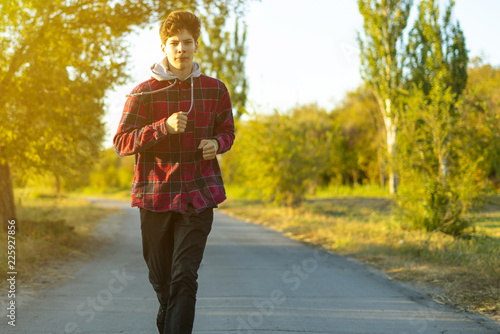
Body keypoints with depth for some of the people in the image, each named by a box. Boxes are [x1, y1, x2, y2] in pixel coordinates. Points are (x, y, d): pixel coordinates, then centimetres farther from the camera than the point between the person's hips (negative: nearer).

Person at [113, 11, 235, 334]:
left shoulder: (215, 89, 4)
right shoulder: (144, 92, -2)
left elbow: (227, 130, 19)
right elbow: (121, 142, -5)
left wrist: (216, 143, -5)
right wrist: (163, 127, -20)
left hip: (199, 195, 0)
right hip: (155, 194, 0)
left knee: (185, 276, -12)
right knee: (160, 276, 15)